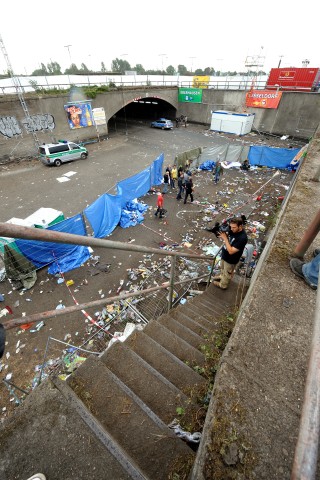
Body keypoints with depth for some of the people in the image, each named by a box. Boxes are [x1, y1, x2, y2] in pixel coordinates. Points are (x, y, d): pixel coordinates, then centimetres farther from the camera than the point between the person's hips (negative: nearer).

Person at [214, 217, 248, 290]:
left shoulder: (242, 238, -37)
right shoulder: (233, 230, -14)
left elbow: (231, 251, -34)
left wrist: (225, 238, -35)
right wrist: (223, 234, -21)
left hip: (231, 260, -7)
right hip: (224, 254, 7)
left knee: (227, 273, 21)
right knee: (222, 267, 33)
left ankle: (223, 285, 47)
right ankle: (222, 276, 62)